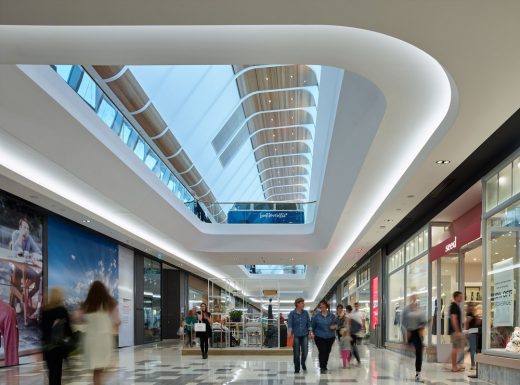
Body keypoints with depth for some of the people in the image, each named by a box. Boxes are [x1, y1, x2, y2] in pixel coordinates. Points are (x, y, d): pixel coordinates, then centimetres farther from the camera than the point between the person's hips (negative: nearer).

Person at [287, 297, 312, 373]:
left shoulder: (305, 313, 5)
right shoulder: (292, 313, -3)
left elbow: (309, 323, 9)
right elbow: (290, 324, -8)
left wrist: (310, 332, 1)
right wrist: (290, 333, -22)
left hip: (304, 334, 2)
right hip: (296, 335, -2)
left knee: (305, 351, -5)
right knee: (296, 352, 0)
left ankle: (303, 363, 25)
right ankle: (297, 369, 13)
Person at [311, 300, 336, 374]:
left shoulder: (331, 315, 3)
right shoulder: (316, 316, 1)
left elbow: (336, 323, 9)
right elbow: (312, 325, 7)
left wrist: (334, 326, -12)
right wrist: (312, 332, 3)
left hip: (330, 337, 2)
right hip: (320, 337, -2)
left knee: (327, 352, 8)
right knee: (322, 351, -11)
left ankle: (324, 366, 24)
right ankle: (322, 368, -7)